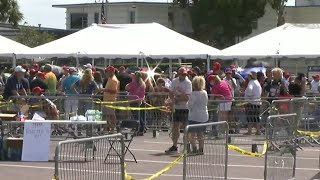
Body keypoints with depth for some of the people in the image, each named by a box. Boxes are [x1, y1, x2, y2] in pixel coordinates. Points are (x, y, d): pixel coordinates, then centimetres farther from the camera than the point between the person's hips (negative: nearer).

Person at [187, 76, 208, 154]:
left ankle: (194, 149, -9)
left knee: (191, 135, -2)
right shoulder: (205, 93, 7)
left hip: (194, 116, -8)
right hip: (204, 116, 8)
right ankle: (201, 149, 16)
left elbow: (189, 106, -14)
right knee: (200, 134, 14)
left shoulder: (194, 94, -15)